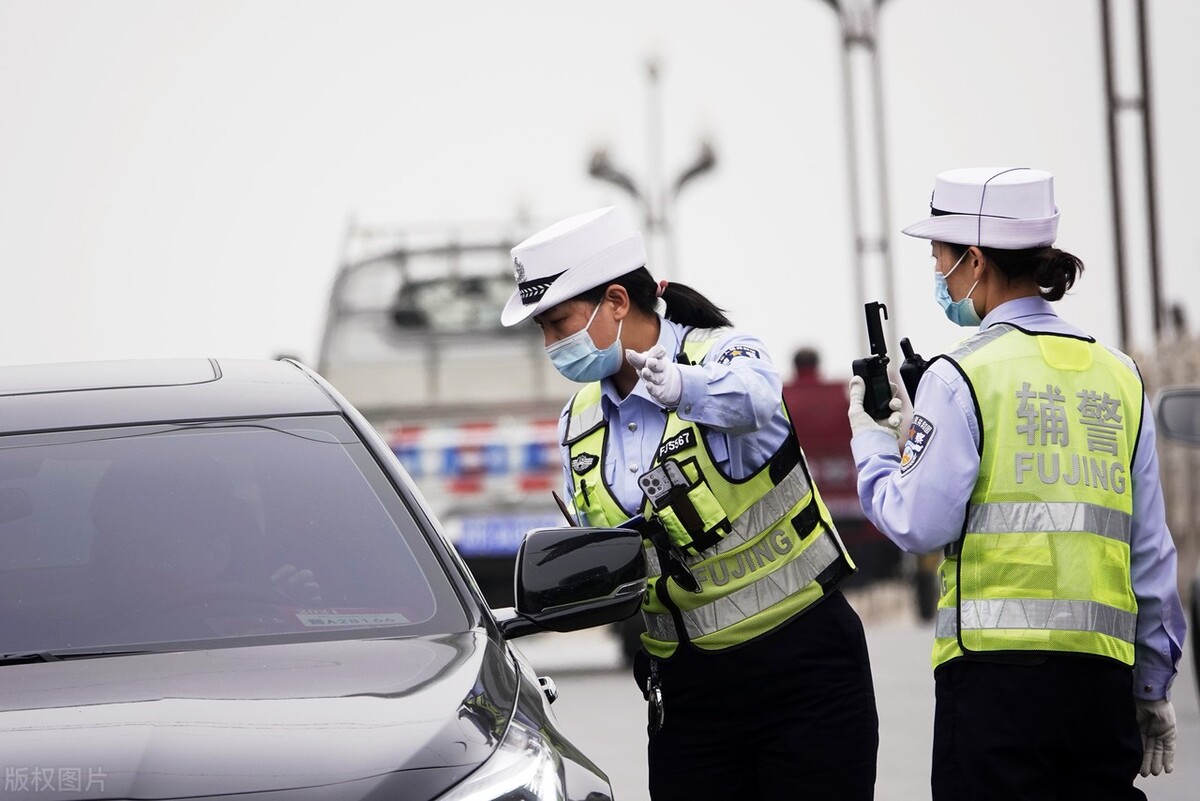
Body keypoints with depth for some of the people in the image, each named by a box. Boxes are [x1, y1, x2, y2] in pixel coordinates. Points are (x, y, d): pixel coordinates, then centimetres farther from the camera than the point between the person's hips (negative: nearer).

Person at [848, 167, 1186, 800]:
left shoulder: (962, 376, -4)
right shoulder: (1118, 375, 11)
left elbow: (918, 525, -6)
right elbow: (1151, 549, 13)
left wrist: (870, 440, 12)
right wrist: (1154, 688, 20)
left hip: (998, 659, -4)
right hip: (1104, 671, 5)